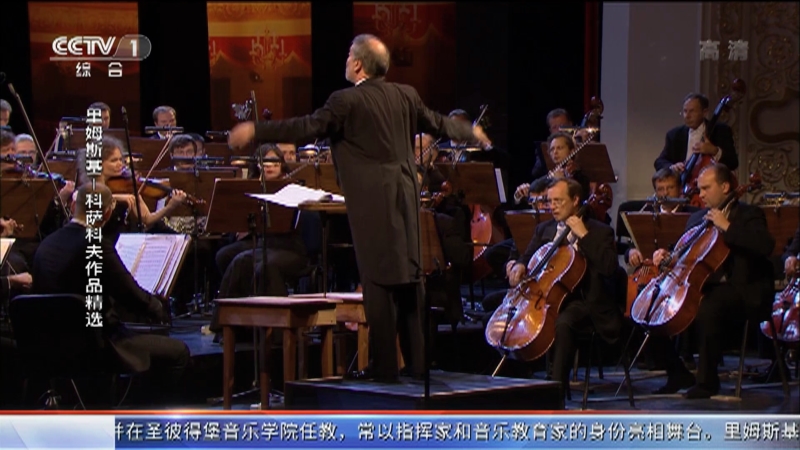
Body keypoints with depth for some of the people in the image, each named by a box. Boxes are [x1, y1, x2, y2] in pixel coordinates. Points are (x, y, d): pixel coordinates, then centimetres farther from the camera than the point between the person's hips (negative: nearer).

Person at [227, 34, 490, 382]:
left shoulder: (347, 101, -10)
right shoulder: (405, 96, 10)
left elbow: (306, 129, -16)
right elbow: (438, 124, 23)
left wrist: (254, 131, -11)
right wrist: (470, 133, 42)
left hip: (372, 203, -7)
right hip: (406, 198, 7)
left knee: (378, 280, -4)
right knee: (408, 275, 12)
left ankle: (385, 365, -2)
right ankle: (416, 360, 16)